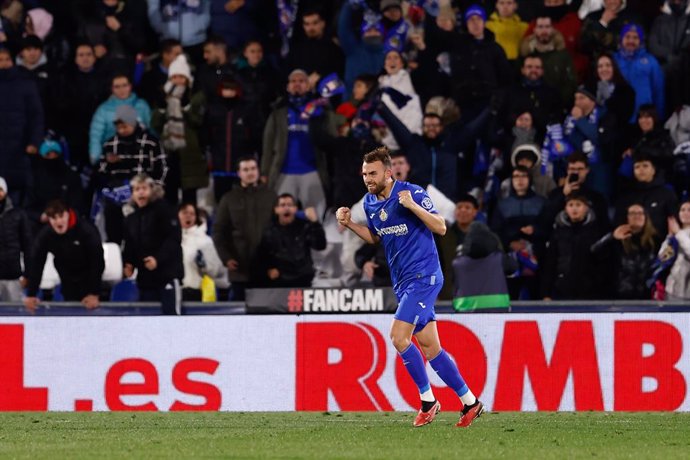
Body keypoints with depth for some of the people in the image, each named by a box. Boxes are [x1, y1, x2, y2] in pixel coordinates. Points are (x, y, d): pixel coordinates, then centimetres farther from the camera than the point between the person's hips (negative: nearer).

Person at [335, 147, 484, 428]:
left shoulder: (412, 192, -14)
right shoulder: (370, 202, 8)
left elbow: (441, 228, -15)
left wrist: (412, 205, -28)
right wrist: (349, 224, 7)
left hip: (423, 275, -8)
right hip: (403, 282, 8)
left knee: (398, 336, -17)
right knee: (430, 347, 7)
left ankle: (428, 400, -4)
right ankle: (470, 402, 15)